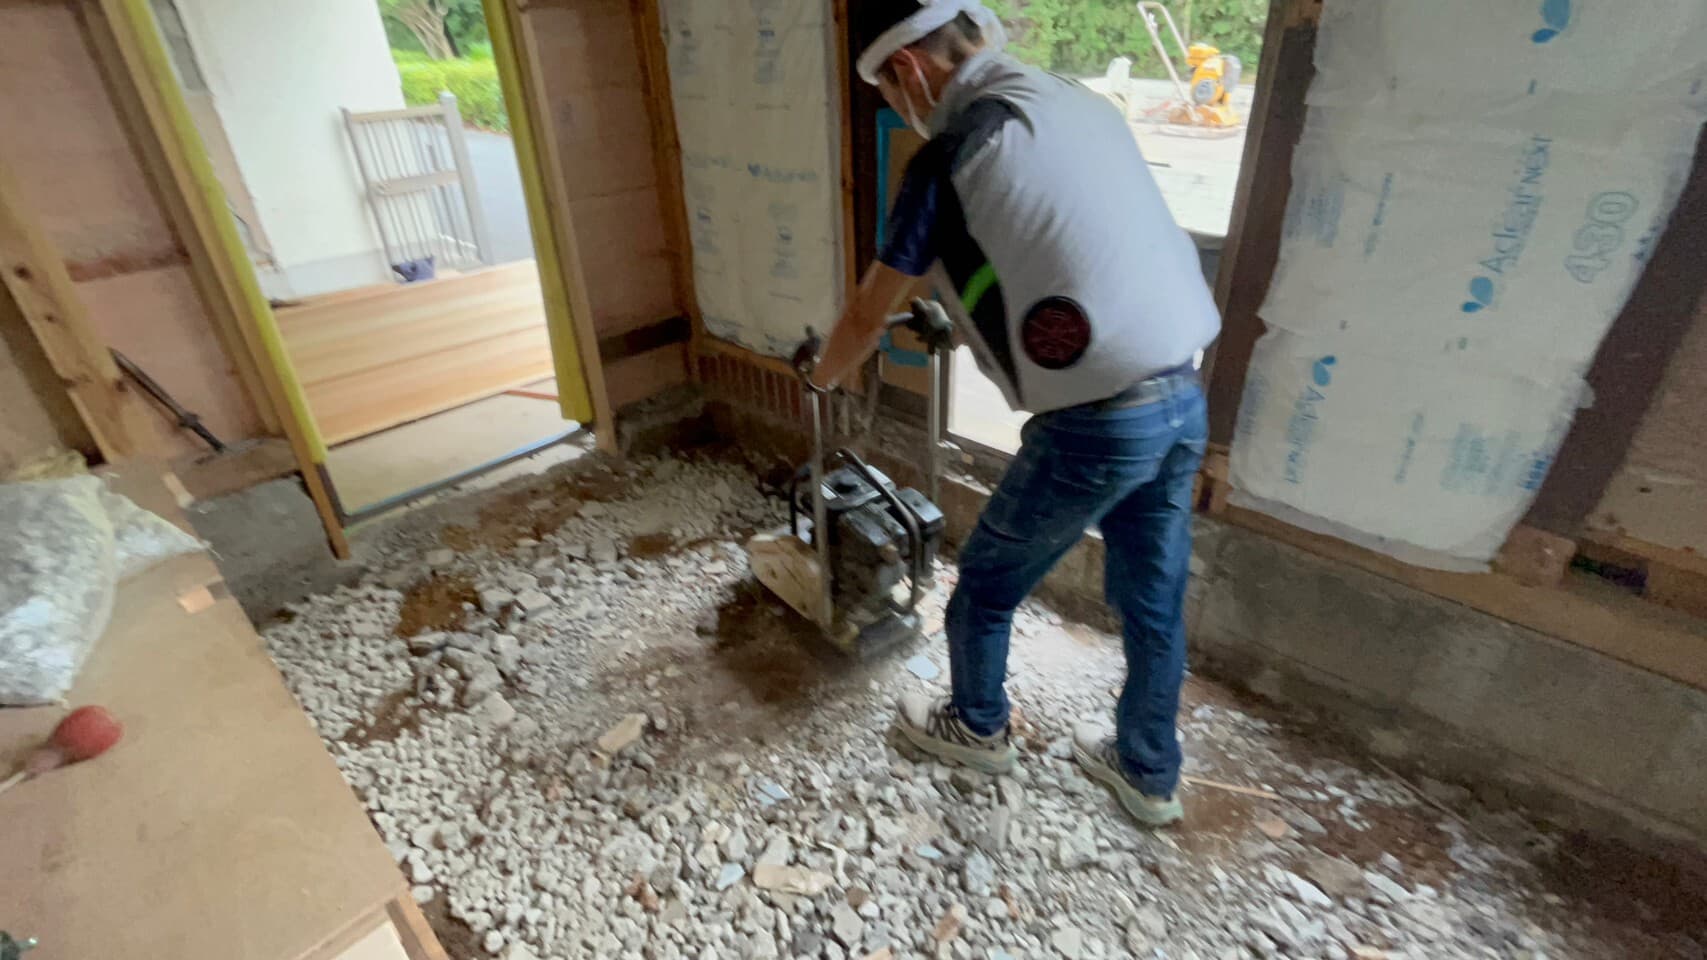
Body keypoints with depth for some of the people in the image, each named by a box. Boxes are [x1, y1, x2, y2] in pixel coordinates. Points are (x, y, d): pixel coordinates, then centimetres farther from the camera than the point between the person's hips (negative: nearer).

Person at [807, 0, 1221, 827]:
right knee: (1153, 602, 22)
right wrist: (958, 313, 38)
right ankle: (1148, 774, 43)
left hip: (1097, 422, -8)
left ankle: (977, 729, 42)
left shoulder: (950, 154, -8)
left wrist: (824, 375, 23)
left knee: (986, 580, 17)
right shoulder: (1082, 104, 14)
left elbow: (868, 313, 2)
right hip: (1183, 398, 8)